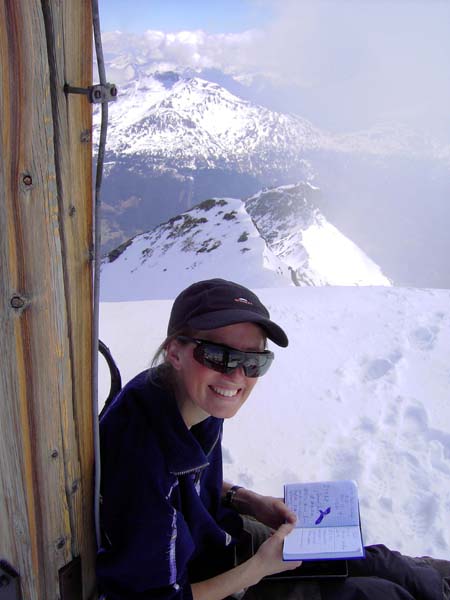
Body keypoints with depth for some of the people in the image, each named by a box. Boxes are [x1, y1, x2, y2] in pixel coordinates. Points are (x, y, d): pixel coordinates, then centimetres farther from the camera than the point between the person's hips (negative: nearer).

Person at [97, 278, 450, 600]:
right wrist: (257, 570, -20)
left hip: (224, 537, 7)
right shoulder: (144, 460, -39)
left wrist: (248, 502, -6)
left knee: (374, 560, 16)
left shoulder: (203, 405, -14)